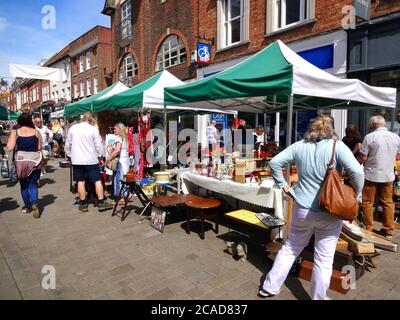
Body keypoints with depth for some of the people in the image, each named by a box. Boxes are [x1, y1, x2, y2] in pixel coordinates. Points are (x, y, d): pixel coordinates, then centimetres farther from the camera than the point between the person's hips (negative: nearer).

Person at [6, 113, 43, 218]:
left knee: (24, 185, 15)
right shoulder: (36, 132, -2)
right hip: (34, 162, 0)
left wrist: (10, 138, 6)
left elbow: (10, 148, -9)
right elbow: (39, 148, 0)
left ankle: (27, 206, 24)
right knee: (33, 184, 7)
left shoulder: (15, 132, -5)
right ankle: (34, 204, -15)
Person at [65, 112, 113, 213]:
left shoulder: (72, 128, 5)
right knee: (97, 180, 4)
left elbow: (67, 145, 10)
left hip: (77, 160, 3)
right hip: (91, 159, -3)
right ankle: (101, 203, 5)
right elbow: (98, 145, -4)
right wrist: (99, 156, 9)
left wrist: (69, 155, 22)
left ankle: (83, 204, 14)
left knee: (81, 181, 8)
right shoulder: (93, 129, -6)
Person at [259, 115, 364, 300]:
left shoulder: (299, 146, 0)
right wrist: (355, 194, -5)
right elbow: (357, 171, -20)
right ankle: (318, 298, 29)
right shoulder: (337, 146, -9)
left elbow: (274, 162, -2)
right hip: (329, 212, -3)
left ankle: (269, 287, 31)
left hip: (302, 209, 3)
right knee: (324, 259, 12)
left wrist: (283, 185, 5)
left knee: (291, 248, 20)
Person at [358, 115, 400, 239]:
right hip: (388, 175, 5)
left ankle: (368, 229, 17)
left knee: (368, 203, 8)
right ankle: (388, 230, 22)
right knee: (388, 203, 14)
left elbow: (362, 158, -14)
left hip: (371, 175, -4)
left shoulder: (369, 137, -14)